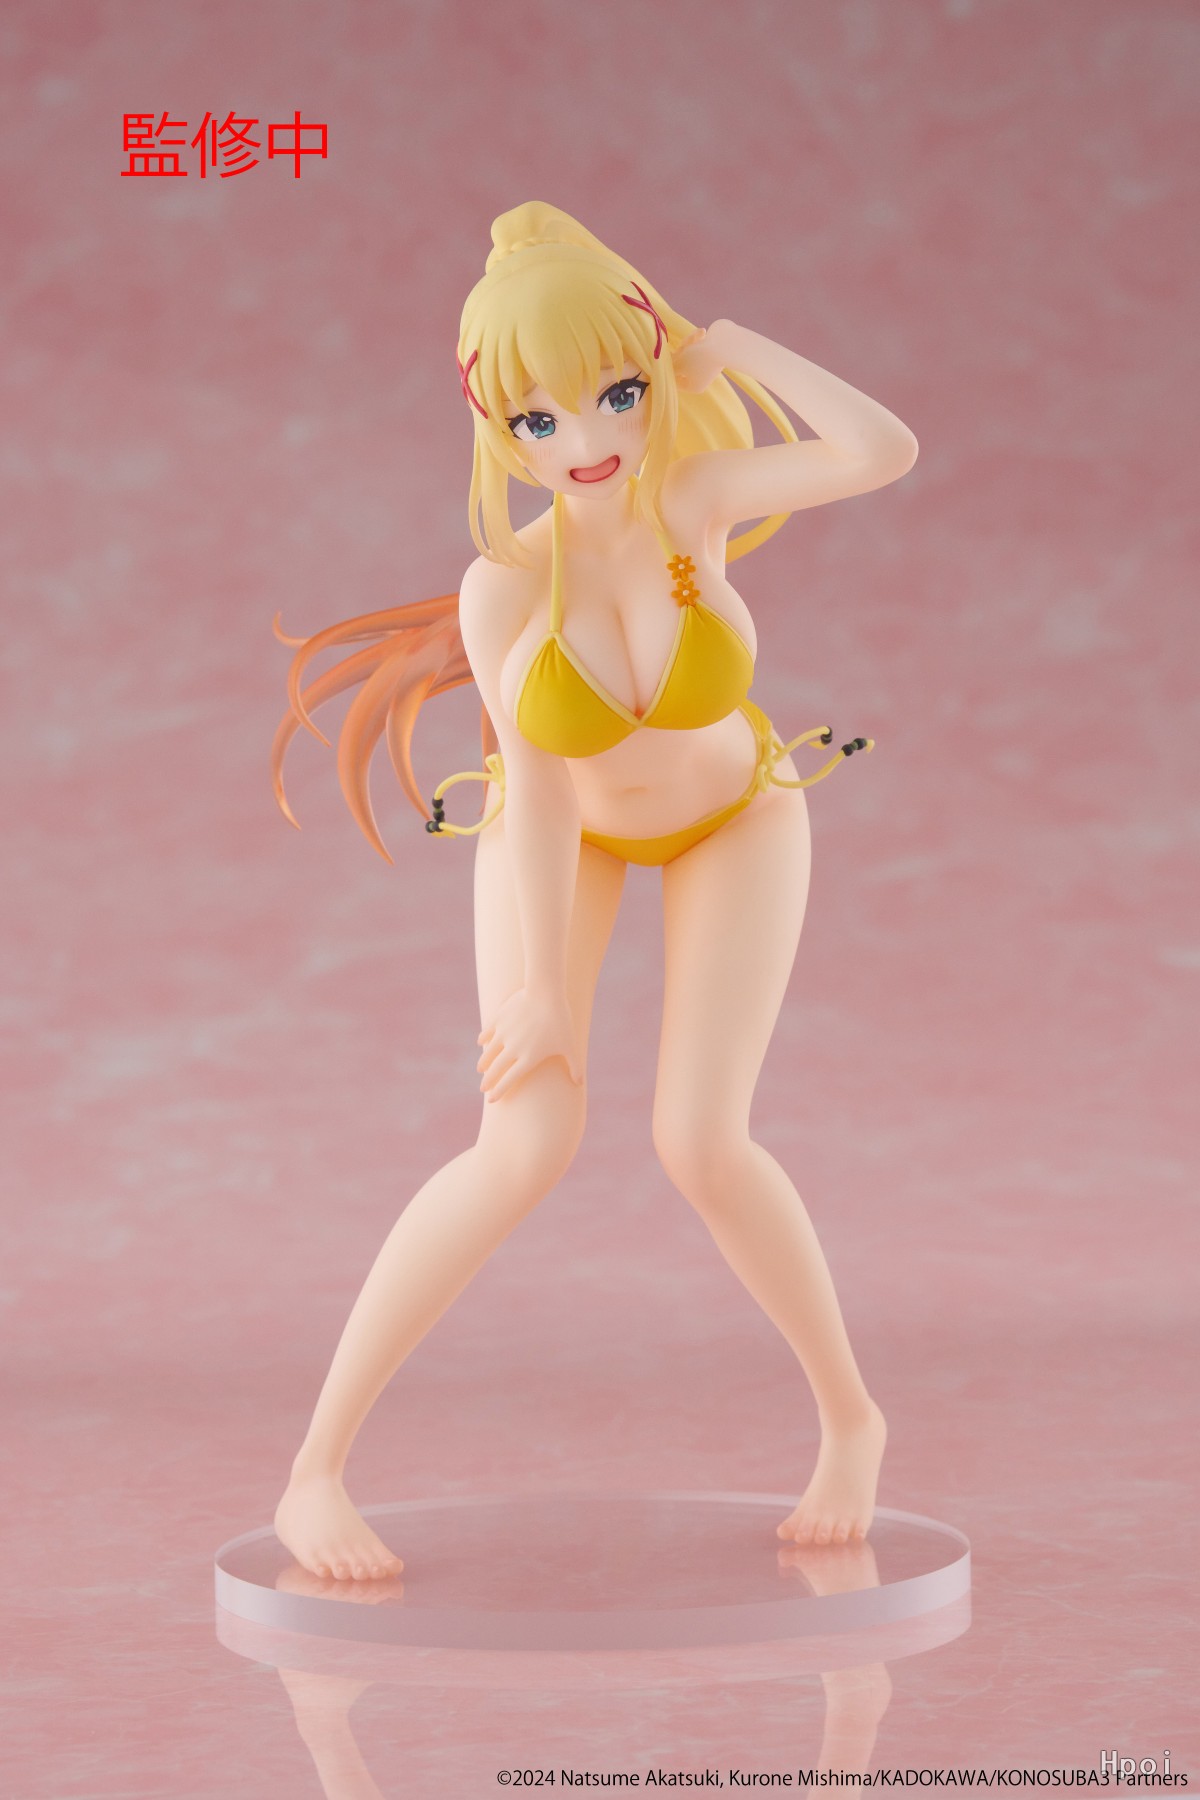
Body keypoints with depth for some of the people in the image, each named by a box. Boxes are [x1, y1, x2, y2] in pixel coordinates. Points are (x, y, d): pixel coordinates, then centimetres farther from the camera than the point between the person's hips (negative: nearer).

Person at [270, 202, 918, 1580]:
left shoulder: (691, 497, -33)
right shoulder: (502, 588, -32)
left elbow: (887, 451, -48)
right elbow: (540, 797, -24)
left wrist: (729, 347, -36)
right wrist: (537, 990, -19)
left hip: (733, 819, 0)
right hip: (570, 824, 0)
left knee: (698, 1145, -15)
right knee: (528, 1148, -17)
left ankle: (850, 1419, 11)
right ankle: (314, 1475, -7)